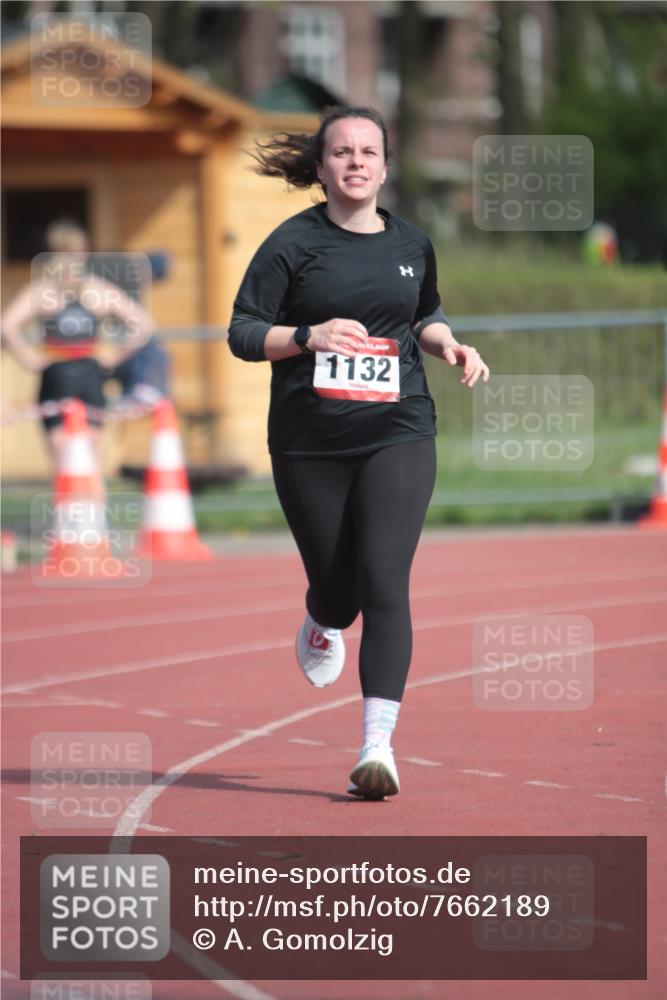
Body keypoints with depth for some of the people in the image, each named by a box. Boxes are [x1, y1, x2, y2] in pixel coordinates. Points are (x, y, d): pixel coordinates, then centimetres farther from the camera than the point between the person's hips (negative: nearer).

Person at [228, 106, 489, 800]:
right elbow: (243, 332, -4)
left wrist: (449, 345, 6)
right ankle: (322, 626, 49)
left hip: (398, 435, 1)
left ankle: (378, 744, -16)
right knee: (336, 588, 8)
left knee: (384, 583, -14)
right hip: (309, 441, -1)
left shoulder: (411, 245, 9)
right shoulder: (292, 243, -3)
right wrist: (309, 336, -20)